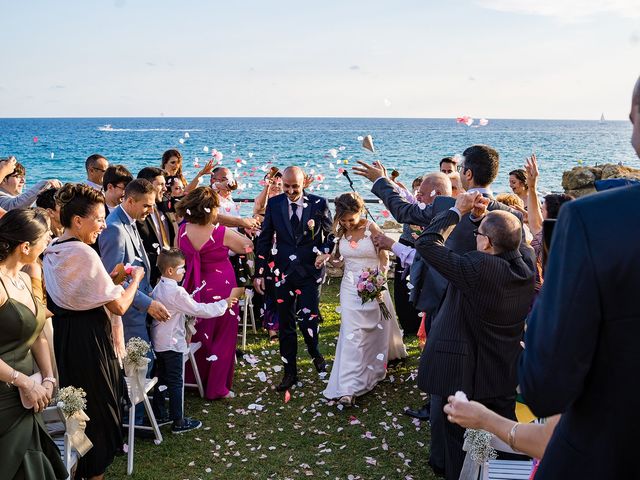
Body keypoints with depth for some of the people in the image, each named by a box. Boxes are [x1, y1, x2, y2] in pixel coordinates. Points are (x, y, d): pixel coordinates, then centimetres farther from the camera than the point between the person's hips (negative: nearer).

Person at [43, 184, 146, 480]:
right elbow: (119, 306, -20)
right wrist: (135, 278, -5)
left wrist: (109, 278, 12)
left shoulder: (51, 251, 5)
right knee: (98, 403, 7)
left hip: (62, 334, 9)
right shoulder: (84, 253, -22)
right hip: (90, 338, -9)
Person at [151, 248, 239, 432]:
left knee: (161, 378, 19)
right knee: (175, 383, -1)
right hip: (172, 343, -9)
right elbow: (199, 310, -21)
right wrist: (224, 304, -13)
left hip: (159, 342, 9)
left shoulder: (158, 288, 5)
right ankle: (178, 422, 6)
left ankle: (158, 413, 30)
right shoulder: (176, 292, -22)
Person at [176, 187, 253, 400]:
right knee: (222, 339, 11)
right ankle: (217, 388, 18)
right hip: (220, 292, -4)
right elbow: (247, 247, -5)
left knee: (199, 336, 22)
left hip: (195, 291, 5)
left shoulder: (182, 230, -8)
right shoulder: (222, 233, -19)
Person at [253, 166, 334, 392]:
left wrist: (325, 252, -12)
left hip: (310, 272, -2)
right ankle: (290, 372, 21)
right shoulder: (274, 204, 2)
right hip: (283, 273, 2)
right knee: (285, 325, 7)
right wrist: (260, 272, 4)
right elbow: (264, 239, 6)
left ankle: (315, 353, 30)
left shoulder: (318, 203, -3)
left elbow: (331, 234, 8)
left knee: (308, 320, -4)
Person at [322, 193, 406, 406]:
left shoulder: (372, 228, -12)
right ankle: (349, 387, -8)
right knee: (352, 333, -7)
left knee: (375, 330, 15)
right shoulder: (342, 231, 0)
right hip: (350, 286, 2)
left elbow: (384, 259, -9)